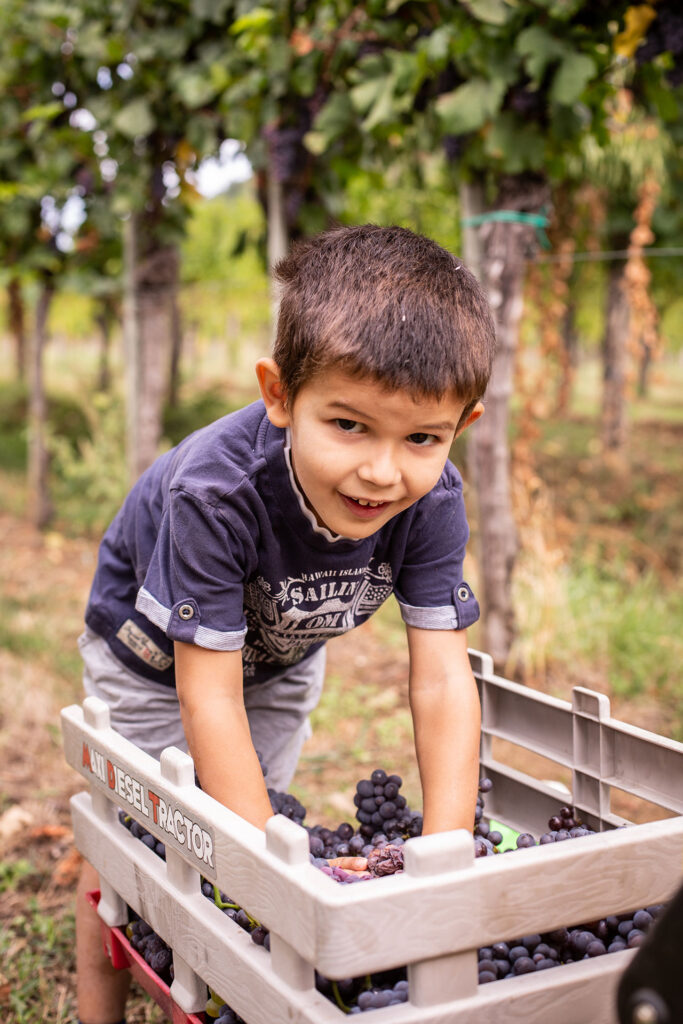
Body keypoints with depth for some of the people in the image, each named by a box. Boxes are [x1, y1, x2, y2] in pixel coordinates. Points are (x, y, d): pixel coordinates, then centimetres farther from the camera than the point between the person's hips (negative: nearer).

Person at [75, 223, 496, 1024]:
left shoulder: (432, 501, -31)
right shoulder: (216, 490, -44)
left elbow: (442, 679, -29)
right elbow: (208, 694, -39)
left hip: (281, 654, 4)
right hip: (157, 653, -3)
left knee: (254, 828, 15)